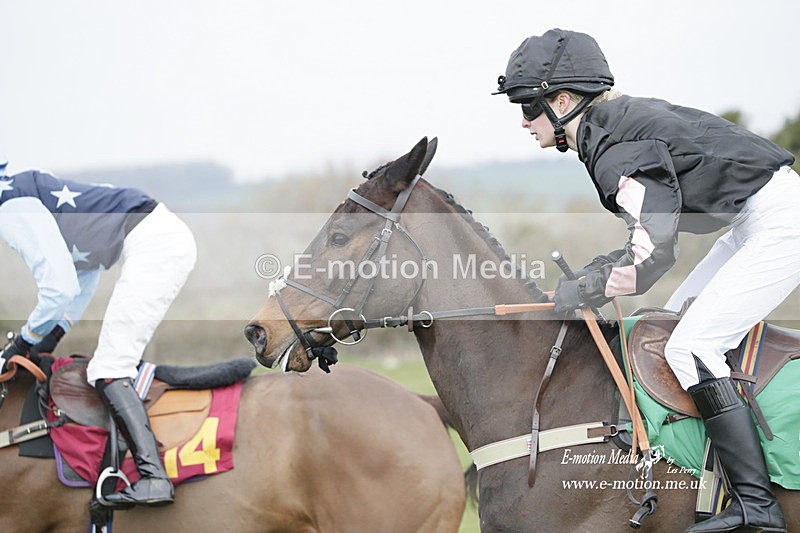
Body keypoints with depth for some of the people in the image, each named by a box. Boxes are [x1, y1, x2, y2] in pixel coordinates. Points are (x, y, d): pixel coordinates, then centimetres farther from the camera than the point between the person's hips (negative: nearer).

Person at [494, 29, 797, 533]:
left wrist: (588, 289, -13)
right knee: (674, 323, 14)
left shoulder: (615, 148, -20)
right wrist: (596, 275, 5)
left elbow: (652, 253, -26)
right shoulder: (622, 119, 11)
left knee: (690, 347, -15)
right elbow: (655, 230, 15)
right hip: (755, 221, 11)